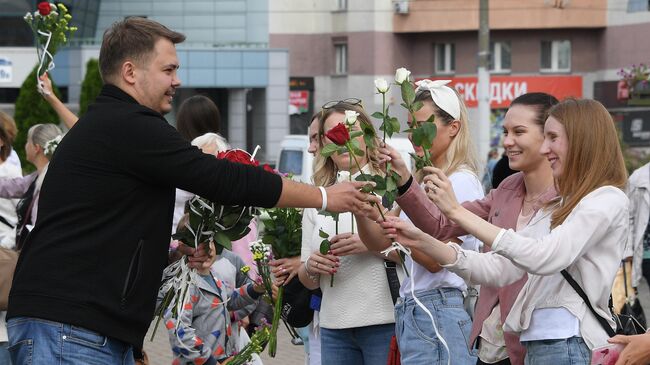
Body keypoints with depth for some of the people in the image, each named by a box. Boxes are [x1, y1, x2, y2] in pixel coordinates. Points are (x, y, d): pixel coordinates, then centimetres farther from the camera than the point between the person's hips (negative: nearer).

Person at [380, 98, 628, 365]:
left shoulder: (608, 200, -7)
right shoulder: (557, 207, 20)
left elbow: (545, 258, -21)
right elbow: (499, 269, 13)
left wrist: (457, 212, -20)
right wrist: (423, 242, 3)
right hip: (536, 343, 8)